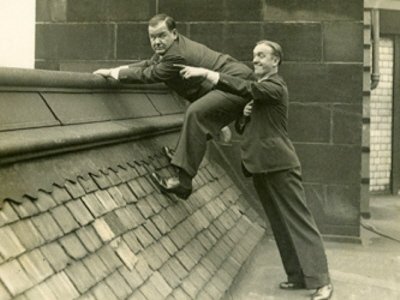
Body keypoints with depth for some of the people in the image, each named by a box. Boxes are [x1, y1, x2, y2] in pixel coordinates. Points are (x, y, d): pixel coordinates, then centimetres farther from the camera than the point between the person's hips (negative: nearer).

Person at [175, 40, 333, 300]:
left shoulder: (276, 87, -8)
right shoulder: (257, 90, 20)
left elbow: (244, 88, -26)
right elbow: (242, 127, 22)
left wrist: (205, 72, -29)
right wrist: (245, 115, -2)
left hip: (280, 166, -9)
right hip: (261, 167, 9)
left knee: (300, 222, -8)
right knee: (280, 225, 10)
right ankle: (298, 276, 17)